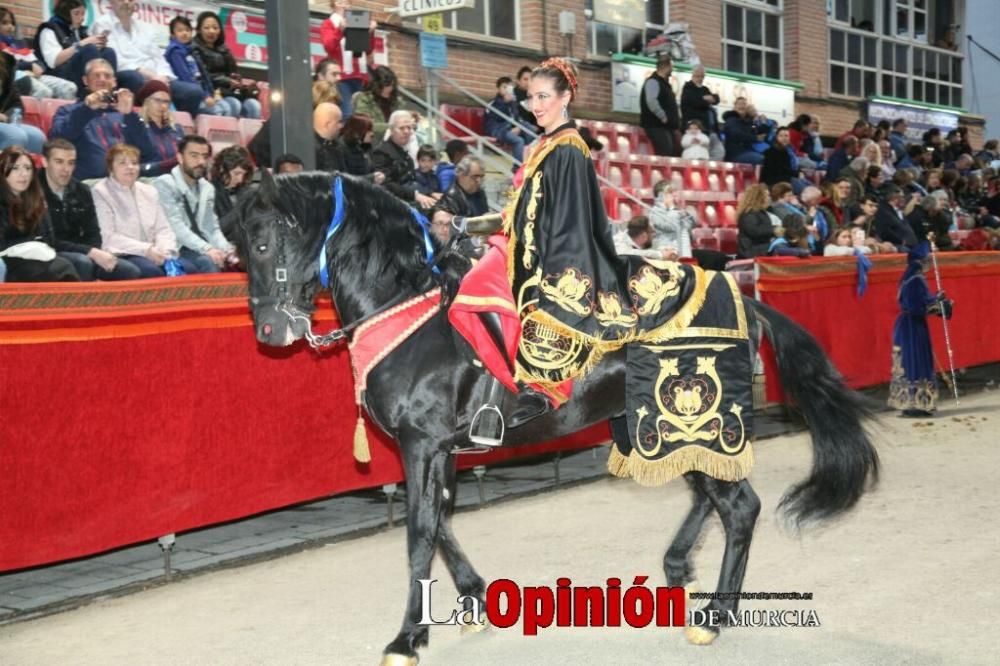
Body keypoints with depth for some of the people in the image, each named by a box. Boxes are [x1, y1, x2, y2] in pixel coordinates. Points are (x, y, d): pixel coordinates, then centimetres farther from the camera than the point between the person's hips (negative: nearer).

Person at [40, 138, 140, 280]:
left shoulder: (82, 191, 8)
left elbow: (93, 235, 10)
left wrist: (96, 254, -13)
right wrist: (91, 253, -21)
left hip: (79, 254, 7)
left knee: (131, 272, -9)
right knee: (82, 262, -35)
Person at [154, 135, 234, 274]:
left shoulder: (207, 188, 17)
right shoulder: (164, 184, -4)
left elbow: (212, 228, 14)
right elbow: (176, 226, -16)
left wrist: (226, 250, -8)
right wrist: (207, 249, -27)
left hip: (202, 251, 7)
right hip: (175, 251, -7)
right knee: (208, 262, -33)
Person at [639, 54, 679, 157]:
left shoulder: (665, 83, 21)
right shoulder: (653, 81, -12)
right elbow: (651, 102, -27)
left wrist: (676, 119, 16)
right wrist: (663, 117, -21)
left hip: (667, 126, 10)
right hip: (657, 126, -10)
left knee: (673, 155, 8)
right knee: (664, 156, -18)